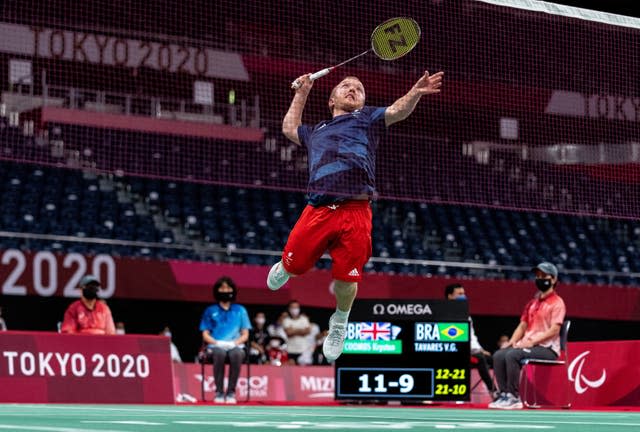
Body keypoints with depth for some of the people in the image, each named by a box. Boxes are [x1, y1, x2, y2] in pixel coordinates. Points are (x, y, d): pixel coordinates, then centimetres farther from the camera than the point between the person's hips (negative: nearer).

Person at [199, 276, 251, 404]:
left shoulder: (240, 310, 18)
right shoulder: (210, 311, 17)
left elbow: (245, 335, 13)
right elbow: (205, 335, 11)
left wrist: (235, 343, -8)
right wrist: (217, 343, -9)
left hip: (235, 345, 0)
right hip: (216, 346, 0)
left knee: (237, 354, -38)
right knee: (220, 353, -39)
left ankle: (231, 392, -32)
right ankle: (219, 392, -33)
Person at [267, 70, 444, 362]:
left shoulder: (367, 119, 20)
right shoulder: (316, 131, 30)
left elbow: (397, 110, 3)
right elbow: (289, 128, 49)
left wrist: (415, 93, -16)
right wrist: (301, 93, 48)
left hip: (355, 213, -3)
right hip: (318, 209, 3)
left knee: (346, 280, -4)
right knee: (294, 264, 6)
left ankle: (339, 323, 26)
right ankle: (283, 270, 45)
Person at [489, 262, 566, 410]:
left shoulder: (557, 302, -3)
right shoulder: (532, 303, 21)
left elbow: (554, 330, -14)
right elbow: (522, 326, 20)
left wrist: (532, 342, -21)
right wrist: (511, 342, 1)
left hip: (547, 349, -7)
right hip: (528, 345, 7)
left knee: (512, 355, -31)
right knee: (498, 355, -17)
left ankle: (514, 397, -27)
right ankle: (505, 394, -20)